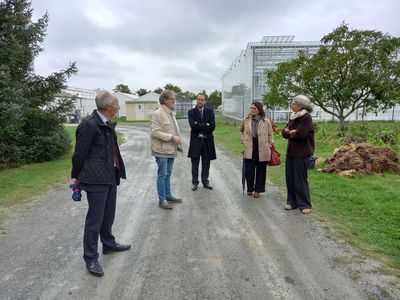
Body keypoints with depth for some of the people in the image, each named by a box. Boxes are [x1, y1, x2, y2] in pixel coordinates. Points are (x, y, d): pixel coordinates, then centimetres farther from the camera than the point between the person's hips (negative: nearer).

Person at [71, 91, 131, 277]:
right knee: (95, 219, 3)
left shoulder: (108, 124, 10)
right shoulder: (90, 125, -18)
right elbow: (79, 153, -11)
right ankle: (91, 258, 18)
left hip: (110, 177, 9)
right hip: (96, 180, -9)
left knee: (109, 215, 22)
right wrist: (77, 177, -1)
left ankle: (108, 244, 41)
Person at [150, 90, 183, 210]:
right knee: (162, 175, 0)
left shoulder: (171, 113, 13)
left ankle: (168, 195, 28)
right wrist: (172, 138, -21)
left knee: (168, 174, 16)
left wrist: (178, 143, 13)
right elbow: (155, 132, -21)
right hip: (162, 150, -8)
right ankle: (162, 200, 11)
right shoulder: (157, 113, -14)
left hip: (171, 149, 8)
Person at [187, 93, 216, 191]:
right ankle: (194, 182, 17)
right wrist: (205, 125, -12)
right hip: (195, 141, -1)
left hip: (207, 141, 2)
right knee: (195, 163, 6)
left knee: (206, 163, 10)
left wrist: (199, 126, -11)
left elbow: (212, 127, -6)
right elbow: (193, 125, -14)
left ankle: (205, 181, 23)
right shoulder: (191, 112, 2)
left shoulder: (210, 112, 7)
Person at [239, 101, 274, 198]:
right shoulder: (246, 120, 3)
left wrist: (270, 144, -1)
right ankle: (250, 189, 22)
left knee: (260, 170, 7)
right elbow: (240, 130, 19)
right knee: (249, 170, 4)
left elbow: (270, 134, 6)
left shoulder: (266, 121, -3)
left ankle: (257, 190, 20)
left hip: (262, 149, -1)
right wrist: (243, 140, 8)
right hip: (249, 148, 1)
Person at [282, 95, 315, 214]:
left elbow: (300, 134, -21)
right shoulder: (293, 117, 12)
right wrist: (293, 132, -11)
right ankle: (292, 201, 21)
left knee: (300, 179, -1)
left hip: (301, 153, -7)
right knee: (289, 177, 9)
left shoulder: (307, 118, -11)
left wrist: (290, 133, -4)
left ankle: (305, 204, 11)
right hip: (291, 151, 7)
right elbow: (284, 132, 7)